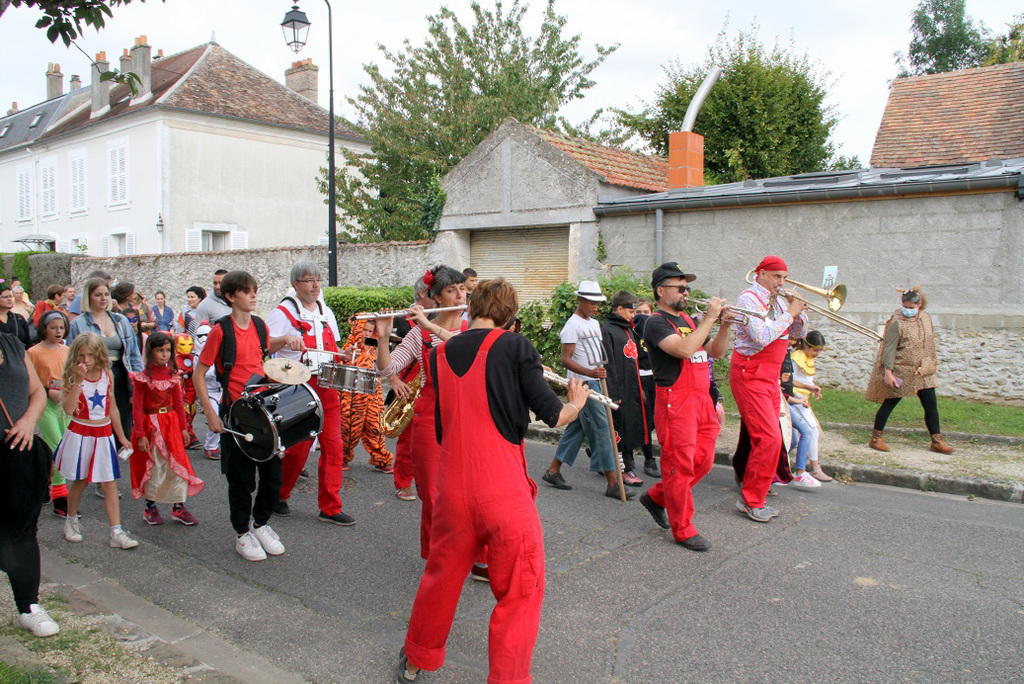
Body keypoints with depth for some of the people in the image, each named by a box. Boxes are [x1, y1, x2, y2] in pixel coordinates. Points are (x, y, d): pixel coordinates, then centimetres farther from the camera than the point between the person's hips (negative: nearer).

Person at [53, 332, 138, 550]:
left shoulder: (107, 375, 2)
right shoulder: (72, 377, -8)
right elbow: (69, 409, -23)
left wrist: (121, 436, 16)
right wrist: (79, 381, -27)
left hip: (104, 435, 2)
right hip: (80, 434, -2)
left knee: (109, 483, -1)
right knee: (80, 481, 12)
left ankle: (116, 532, -1)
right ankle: (71, 521, 36)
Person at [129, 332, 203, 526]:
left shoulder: (172, 374, 4)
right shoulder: (143, 377, -10)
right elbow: (137, 407, -10)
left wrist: (183, 427, 8)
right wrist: (140, 435, -13)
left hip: (171, 424, 4)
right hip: (151, 425, -4)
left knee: (178, 464, 2)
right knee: (153, 466, 6)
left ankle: (178, 507, 12)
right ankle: (151, 507, 23)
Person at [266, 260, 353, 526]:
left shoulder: (326, 312, 14)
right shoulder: (283, 313, -5)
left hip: (327, 387, 5)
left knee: (333, 446, 2)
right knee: (298, 447, 2)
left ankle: (330, 507, 11)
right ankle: (278, 495, 28)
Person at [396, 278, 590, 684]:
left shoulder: (441, 354, 6)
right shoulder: (515, 347, -7)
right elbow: (552, 414, -9)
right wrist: (577, 404, 11)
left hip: (453, 489, 5)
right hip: (505, 490, -5)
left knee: (442, 577, 24)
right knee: (520, 593, 11)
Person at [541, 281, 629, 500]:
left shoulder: (595, 323, 17)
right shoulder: (572, 325, -11)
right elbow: (565, 360, -17)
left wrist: (603, 374, 17)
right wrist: (590, 373, -29)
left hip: (595, 382, 9)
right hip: (583, 383, -9)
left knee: (576, 427, 11)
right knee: (601, 428, -9)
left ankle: (553, 471, 20)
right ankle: (613, 483, -6)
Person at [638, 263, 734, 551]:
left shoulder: (686, 320, 18)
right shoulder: (657, 322, -8)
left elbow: (715, 352, 18)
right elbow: (684, 349, -25)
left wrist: (725, 326, 2)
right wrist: (710, 318, -18)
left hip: (702, 399, 9)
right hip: (675, 401, -9)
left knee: (703, 462, 13)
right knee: (680, 466, -2)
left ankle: (656, 497, 30)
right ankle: (683, 530, 10)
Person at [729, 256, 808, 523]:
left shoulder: (777, 300, 15)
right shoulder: (749, 298, -12)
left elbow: (799, 333, 18)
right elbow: (762, 337, -25)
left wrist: (798, 311, 1)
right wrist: (789, 313, -16)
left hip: (770, 376, 9)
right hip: (750, 375, -9)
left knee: (768, 438, 10)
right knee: (769, 438, -13)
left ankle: (754, 497, 20)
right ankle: (752, 500, -2)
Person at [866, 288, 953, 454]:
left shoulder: (926, 318, 5)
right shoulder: (897, 323, -14)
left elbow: (929, 342, 17)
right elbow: (889, 348, -16)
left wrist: (932, 363, 19)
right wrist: (888, 372, -21)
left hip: (923, 372, 6)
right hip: (901, 371, -6)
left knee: (931, 405, 7)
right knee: (889, 404, 1)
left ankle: (937, 441, 17)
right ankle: (876, 438, 12)